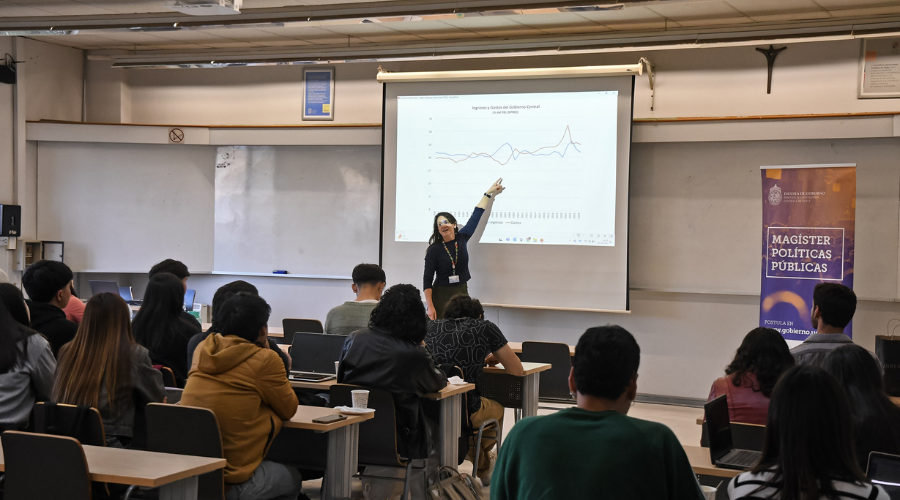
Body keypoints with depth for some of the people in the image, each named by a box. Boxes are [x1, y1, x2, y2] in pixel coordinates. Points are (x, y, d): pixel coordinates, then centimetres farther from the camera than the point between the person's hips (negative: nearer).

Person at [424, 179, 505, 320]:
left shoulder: (462, 238, 3)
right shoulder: (434, 250, -9)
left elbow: (476, 216, 11)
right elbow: (427, 281, -9)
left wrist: (489, 193, 15)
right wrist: (430, 307, -15)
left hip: (461, 293, 4)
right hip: (441, 296, -4)